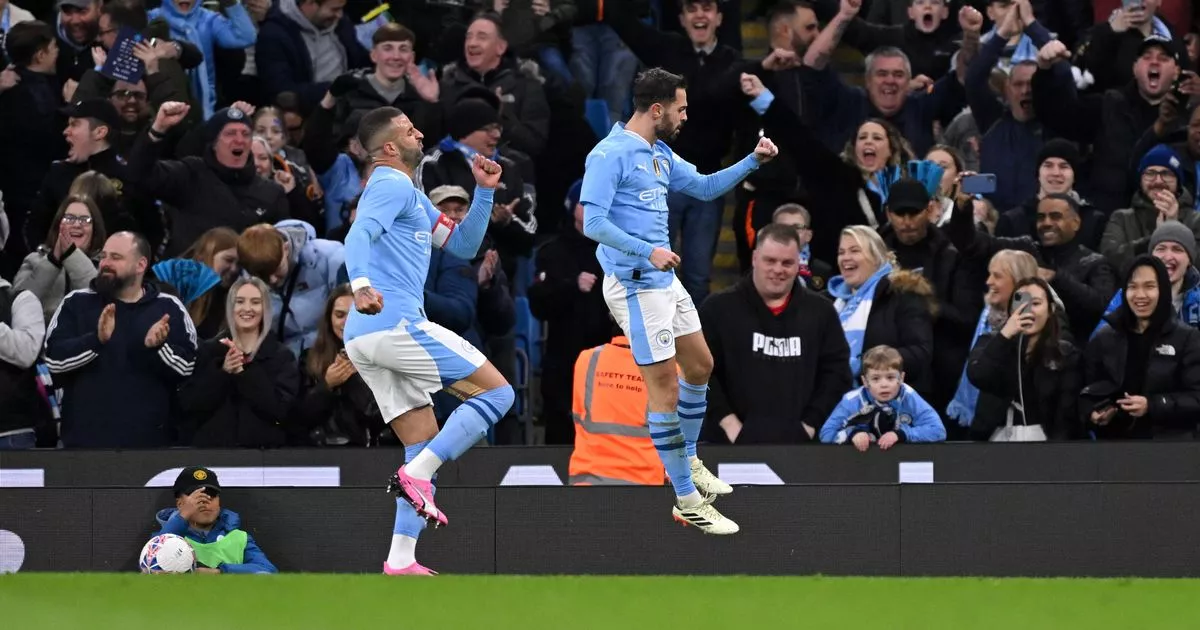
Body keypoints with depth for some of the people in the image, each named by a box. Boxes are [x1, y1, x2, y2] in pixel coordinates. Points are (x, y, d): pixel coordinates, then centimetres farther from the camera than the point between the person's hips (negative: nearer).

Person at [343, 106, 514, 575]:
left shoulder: (411, 196, 27)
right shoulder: (392, 186, -4)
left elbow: (461, 244, 30)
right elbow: (359, 234, -22)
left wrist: (484, 192, 18)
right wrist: (361, 284, -41)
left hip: (365, 341, 10)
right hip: (395, 323, -10)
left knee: (425, 446, 9)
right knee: (496, 392, -6)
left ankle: (401, 559, 0)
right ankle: (416, 475, -15)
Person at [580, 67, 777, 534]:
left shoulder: (660, 155, 12)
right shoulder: (610, 155, -15)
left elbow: (705, 188, 23)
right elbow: (593, 223, -21)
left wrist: (753, 161, 10)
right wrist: (647, 251, -30)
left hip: (665, 281, 10)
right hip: (635, 285, -9)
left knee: (700, 366, 20)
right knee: (665, 387, -7)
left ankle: (687, 460, 40)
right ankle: (688, 502, -2)